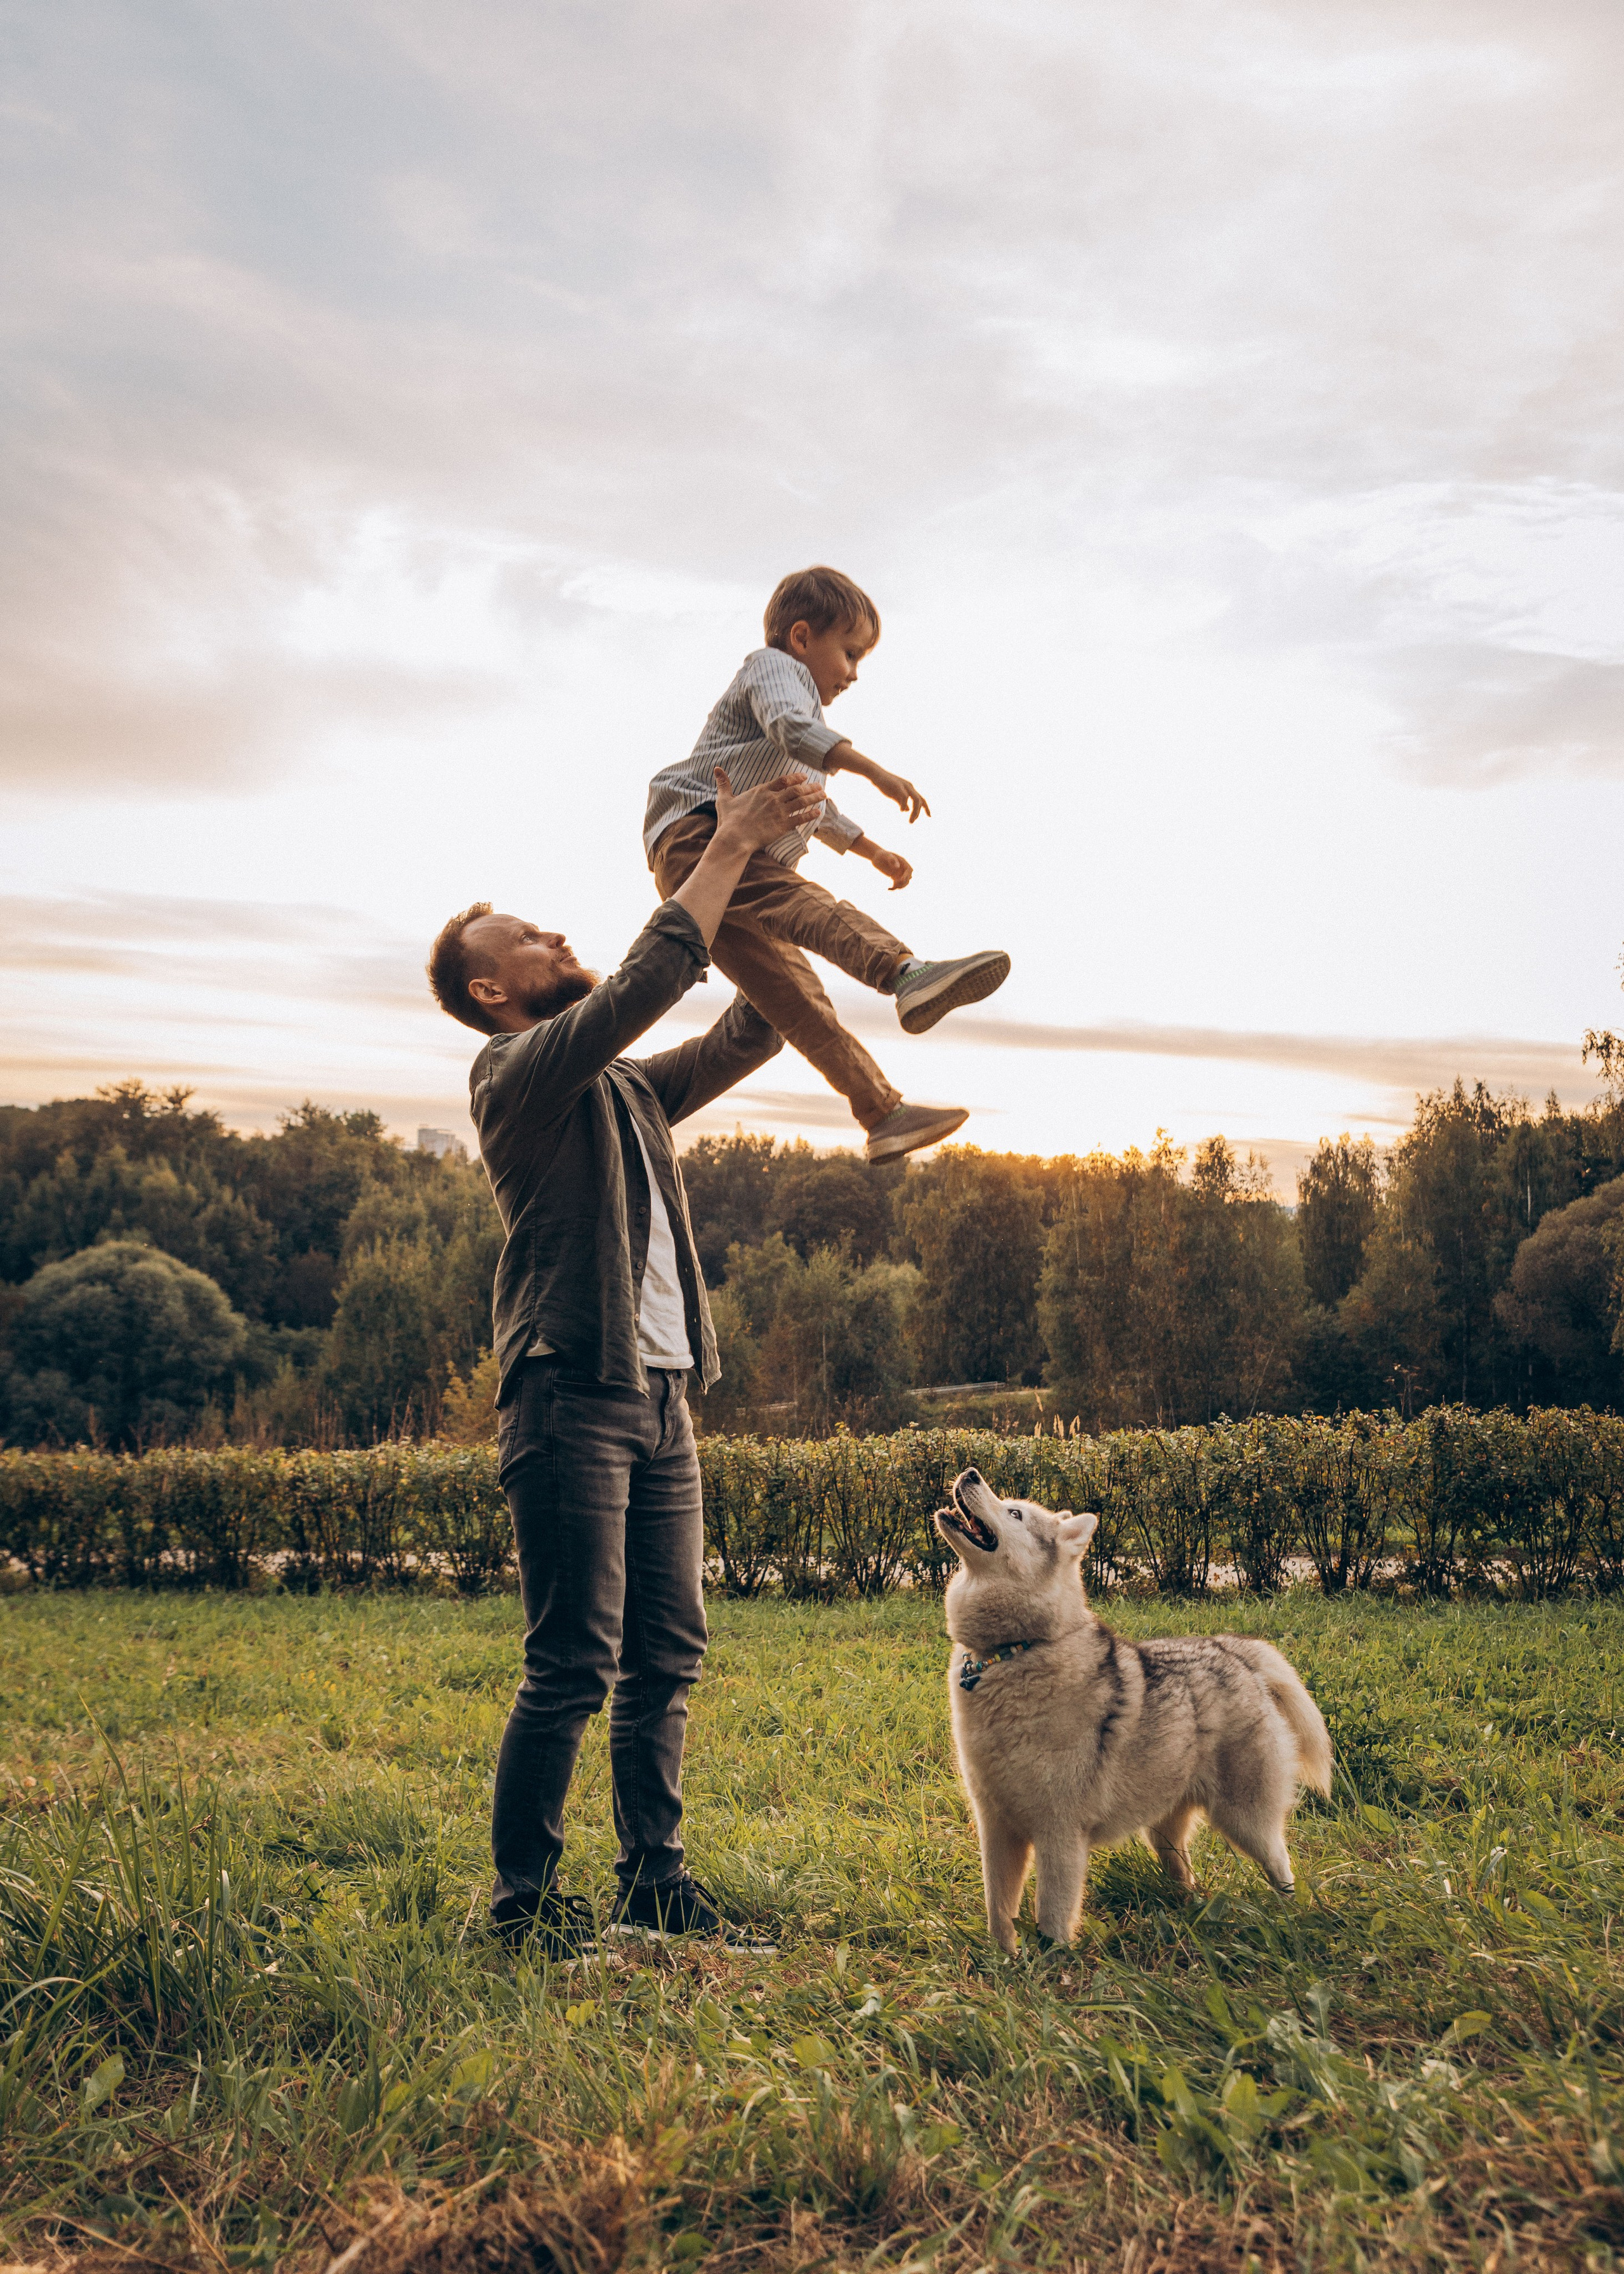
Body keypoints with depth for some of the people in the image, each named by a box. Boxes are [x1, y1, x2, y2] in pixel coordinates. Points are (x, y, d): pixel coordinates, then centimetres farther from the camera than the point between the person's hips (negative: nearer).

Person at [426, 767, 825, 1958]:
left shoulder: (625, 1088, 22)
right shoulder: (518, 1072, -4)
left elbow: (749, 1033, 20)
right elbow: (651, 979, -17)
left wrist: (764, 878, 13)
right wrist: (730, 843, -12)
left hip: (662, 1394, 8)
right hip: (573, 1398, -8)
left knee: (669, 1655, 9)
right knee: (576, 1664, -6)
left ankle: (656, 1874, 19)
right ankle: (524, 1897, 7)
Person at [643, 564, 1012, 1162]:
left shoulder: (807, 714, 37)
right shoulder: (772, 667, 4)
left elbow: (815, 809, 49)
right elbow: (790, 727, -21)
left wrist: (874, 852, 50)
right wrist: (876, 771, -29)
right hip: (697, 838, -10)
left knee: (800, 999, 0)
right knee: (805, 904, -35)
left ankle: (884, 1115, -6)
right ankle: (909, 975, -59)